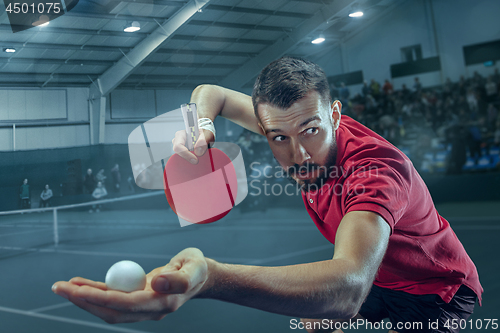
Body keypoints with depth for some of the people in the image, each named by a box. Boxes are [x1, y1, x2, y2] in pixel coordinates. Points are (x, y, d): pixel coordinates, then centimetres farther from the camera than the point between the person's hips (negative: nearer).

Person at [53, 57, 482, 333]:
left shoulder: (376, 169, -41)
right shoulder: (293, 127, -18)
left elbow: (347, 287, -59)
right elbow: (211, 92, -6)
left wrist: (209, 278, -76)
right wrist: (199, 124, -32)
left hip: (436, 291, -6)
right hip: (375, 276, 7)